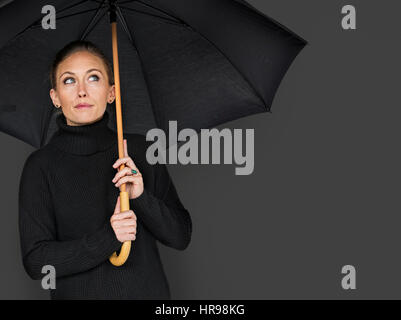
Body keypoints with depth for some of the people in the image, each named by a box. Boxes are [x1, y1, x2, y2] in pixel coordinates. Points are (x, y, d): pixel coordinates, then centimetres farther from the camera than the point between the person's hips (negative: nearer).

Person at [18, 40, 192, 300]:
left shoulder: (140, 149, -5)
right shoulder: (42, 165, -9)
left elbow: (181, 237, -4)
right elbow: (35, 261, -12)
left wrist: (142, 197, -20)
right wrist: (105, 239, -23)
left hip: (148, 290, 2)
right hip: (78, 293, -1)